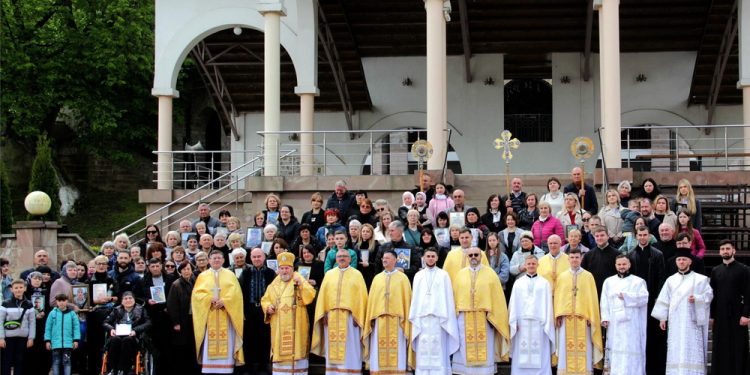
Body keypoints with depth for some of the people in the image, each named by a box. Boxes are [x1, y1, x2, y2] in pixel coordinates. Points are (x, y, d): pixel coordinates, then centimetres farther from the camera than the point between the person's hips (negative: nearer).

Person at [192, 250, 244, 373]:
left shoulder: (230, 275, 11)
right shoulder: (203, 276, 12)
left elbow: (235, 293, 0)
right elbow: (197, 293, 1)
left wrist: (224, 301, -16)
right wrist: (210, 299, -16)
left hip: (226, 315, 0)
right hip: (209, 316, 0)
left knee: (226, 345, -5)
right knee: (209, 347, -4)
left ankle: (226, 370, -5)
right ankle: (208, 371, -4)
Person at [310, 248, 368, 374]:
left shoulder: (356, 274, 4)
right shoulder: (329, 274, 13)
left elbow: (361, 296, -1)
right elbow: (323, 295, 9)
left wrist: (357, 316, -10)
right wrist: (323, 314, -1)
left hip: (349, 316, -3)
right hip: (332, 316, 3)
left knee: (349, 350, -2)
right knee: (333, 349, 4)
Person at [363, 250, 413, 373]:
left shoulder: (402, 278, 4)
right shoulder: (377, 278, 13)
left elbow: (406, 299, 1)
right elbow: (372, 299, 12)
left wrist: (405, 319, -6)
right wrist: (371, 318, 4)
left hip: (396, 320, -3)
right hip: (379, 320, 3)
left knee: (396, 352, -4)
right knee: (379, 353, 1)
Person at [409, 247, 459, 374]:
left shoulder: (443, 275, 6)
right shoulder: (418, 276, 14)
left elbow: (448, 297, 2)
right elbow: (415, 297, 10)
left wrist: (446, 317, -7)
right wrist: (414, 317, 2)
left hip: (438, 316, -2)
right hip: (422, 317, 2)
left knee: (438, 350, -5)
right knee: (423, 350, 0)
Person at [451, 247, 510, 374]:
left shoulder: (490, 274, 3)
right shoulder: (460, 274, 9)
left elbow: (497, 297, 0)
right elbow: (455, 296, 8)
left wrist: (494, 317, -6)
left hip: (485, 319, -2)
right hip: (464, 318, 2)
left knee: (485, 352, 1)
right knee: (465, 352, 2)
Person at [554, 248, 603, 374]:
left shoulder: (588, 276, 5)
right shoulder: (562, 277, 10)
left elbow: (592, 298, 4)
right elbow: (557, 297, 8)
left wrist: (591, 317, -3)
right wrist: (558, 315, -2)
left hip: (583, 318, -1)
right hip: (566, 318, 1)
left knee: (583, 348, -3)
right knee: (566, 347, 0)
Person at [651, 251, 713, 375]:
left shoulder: (700, 279, 3)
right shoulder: (670, 280, 13)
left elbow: (709, 295, 1)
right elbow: (664, 300, 11)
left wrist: (697, 298, -17)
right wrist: (662, 318, 5)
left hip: (691, 320, -3)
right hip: (675, 322, 3)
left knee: (691, 349, -7)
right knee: (675, 350, 2)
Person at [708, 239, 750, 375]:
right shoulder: (715, 271, 10)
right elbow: (712, 294, 10)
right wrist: (711, 315, 5)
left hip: (737, 315, -3)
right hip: (720, 316, 3)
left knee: (738, 348, -1)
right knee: (720, 349, 4)